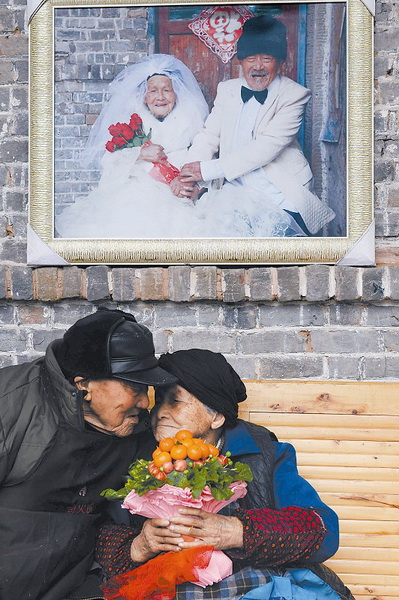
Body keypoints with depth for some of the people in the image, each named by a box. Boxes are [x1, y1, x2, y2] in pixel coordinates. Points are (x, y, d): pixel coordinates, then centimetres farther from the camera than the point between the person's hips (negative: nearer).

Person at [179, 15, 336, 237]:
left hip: (277, 195, -4)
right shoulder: (227, 89, 14)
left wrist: (209, 169, -21)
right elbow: (208, 136, 9)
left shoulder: (294, 95, -4)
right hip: (232, 190, 4)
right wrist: (188, 178, -13)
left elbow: (268, 146, -16)